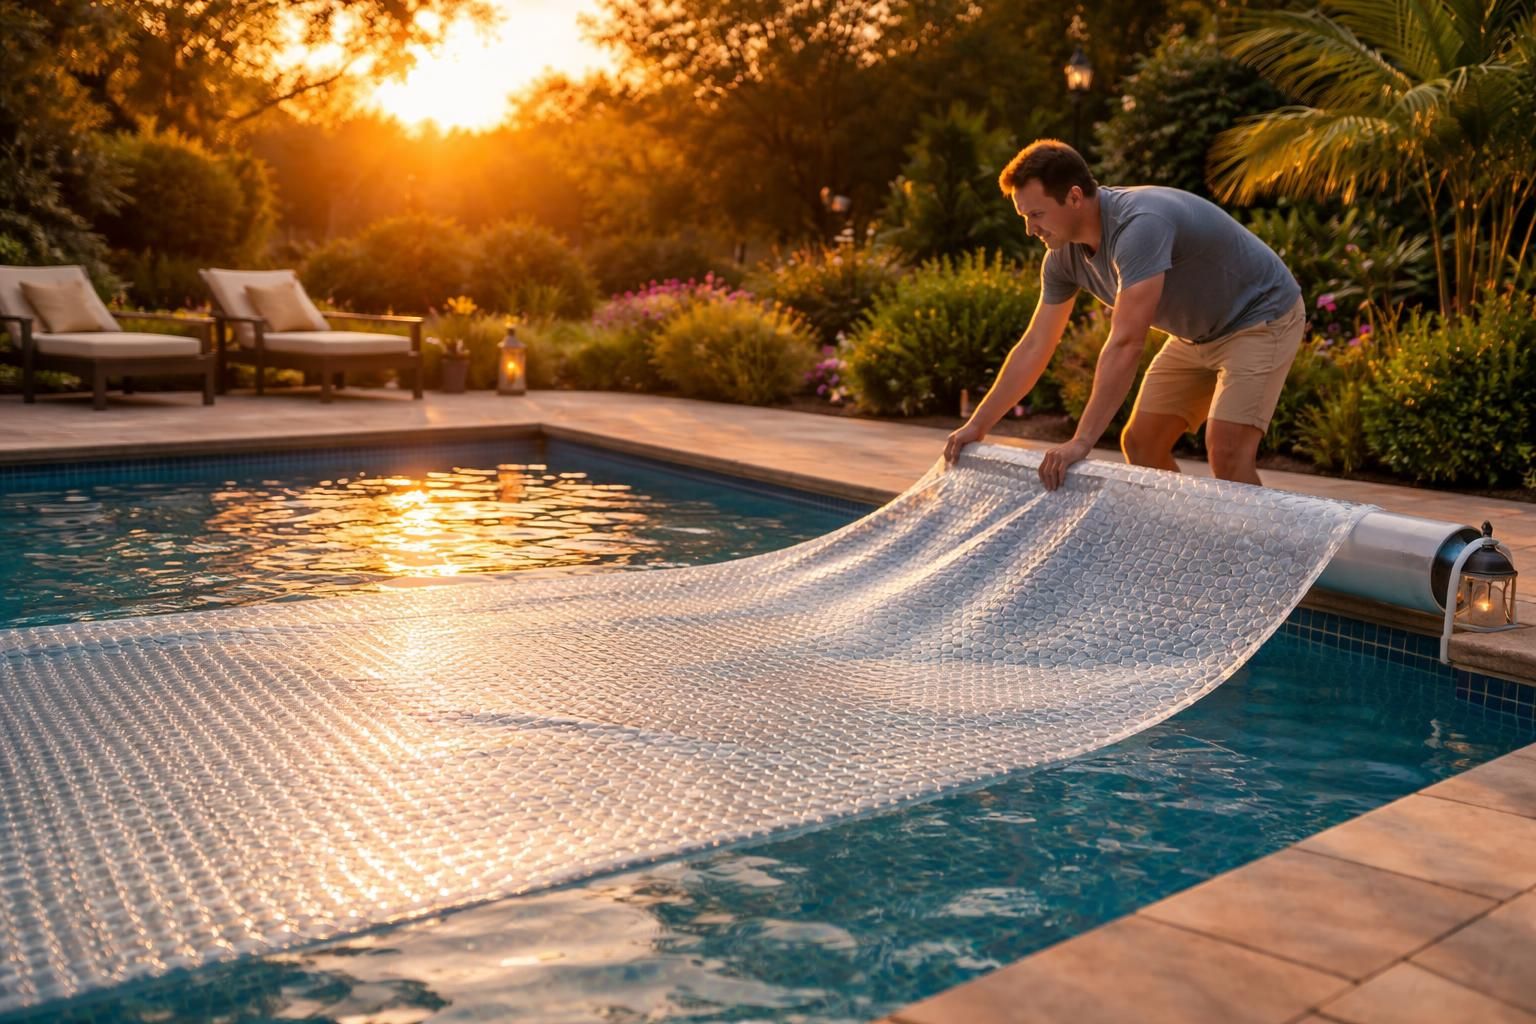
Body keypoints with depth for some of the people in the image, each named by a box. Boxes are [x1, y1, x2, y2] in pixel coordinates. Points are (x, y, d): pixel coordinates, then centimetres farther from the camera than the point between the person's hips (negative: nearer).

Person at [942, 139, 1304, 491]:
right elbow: (1035, 346, -2)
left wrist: (1082, 441, -43)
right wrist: (977, 425, -3)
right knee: (1139, 444, 5)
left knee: (1225, 452, -22)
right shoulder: (1064, 254, -9)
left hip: (1260, 317, -8)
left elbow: (1125, 344, -41)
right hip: (1198, 333, 8)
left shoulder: (1140, 225, -35)